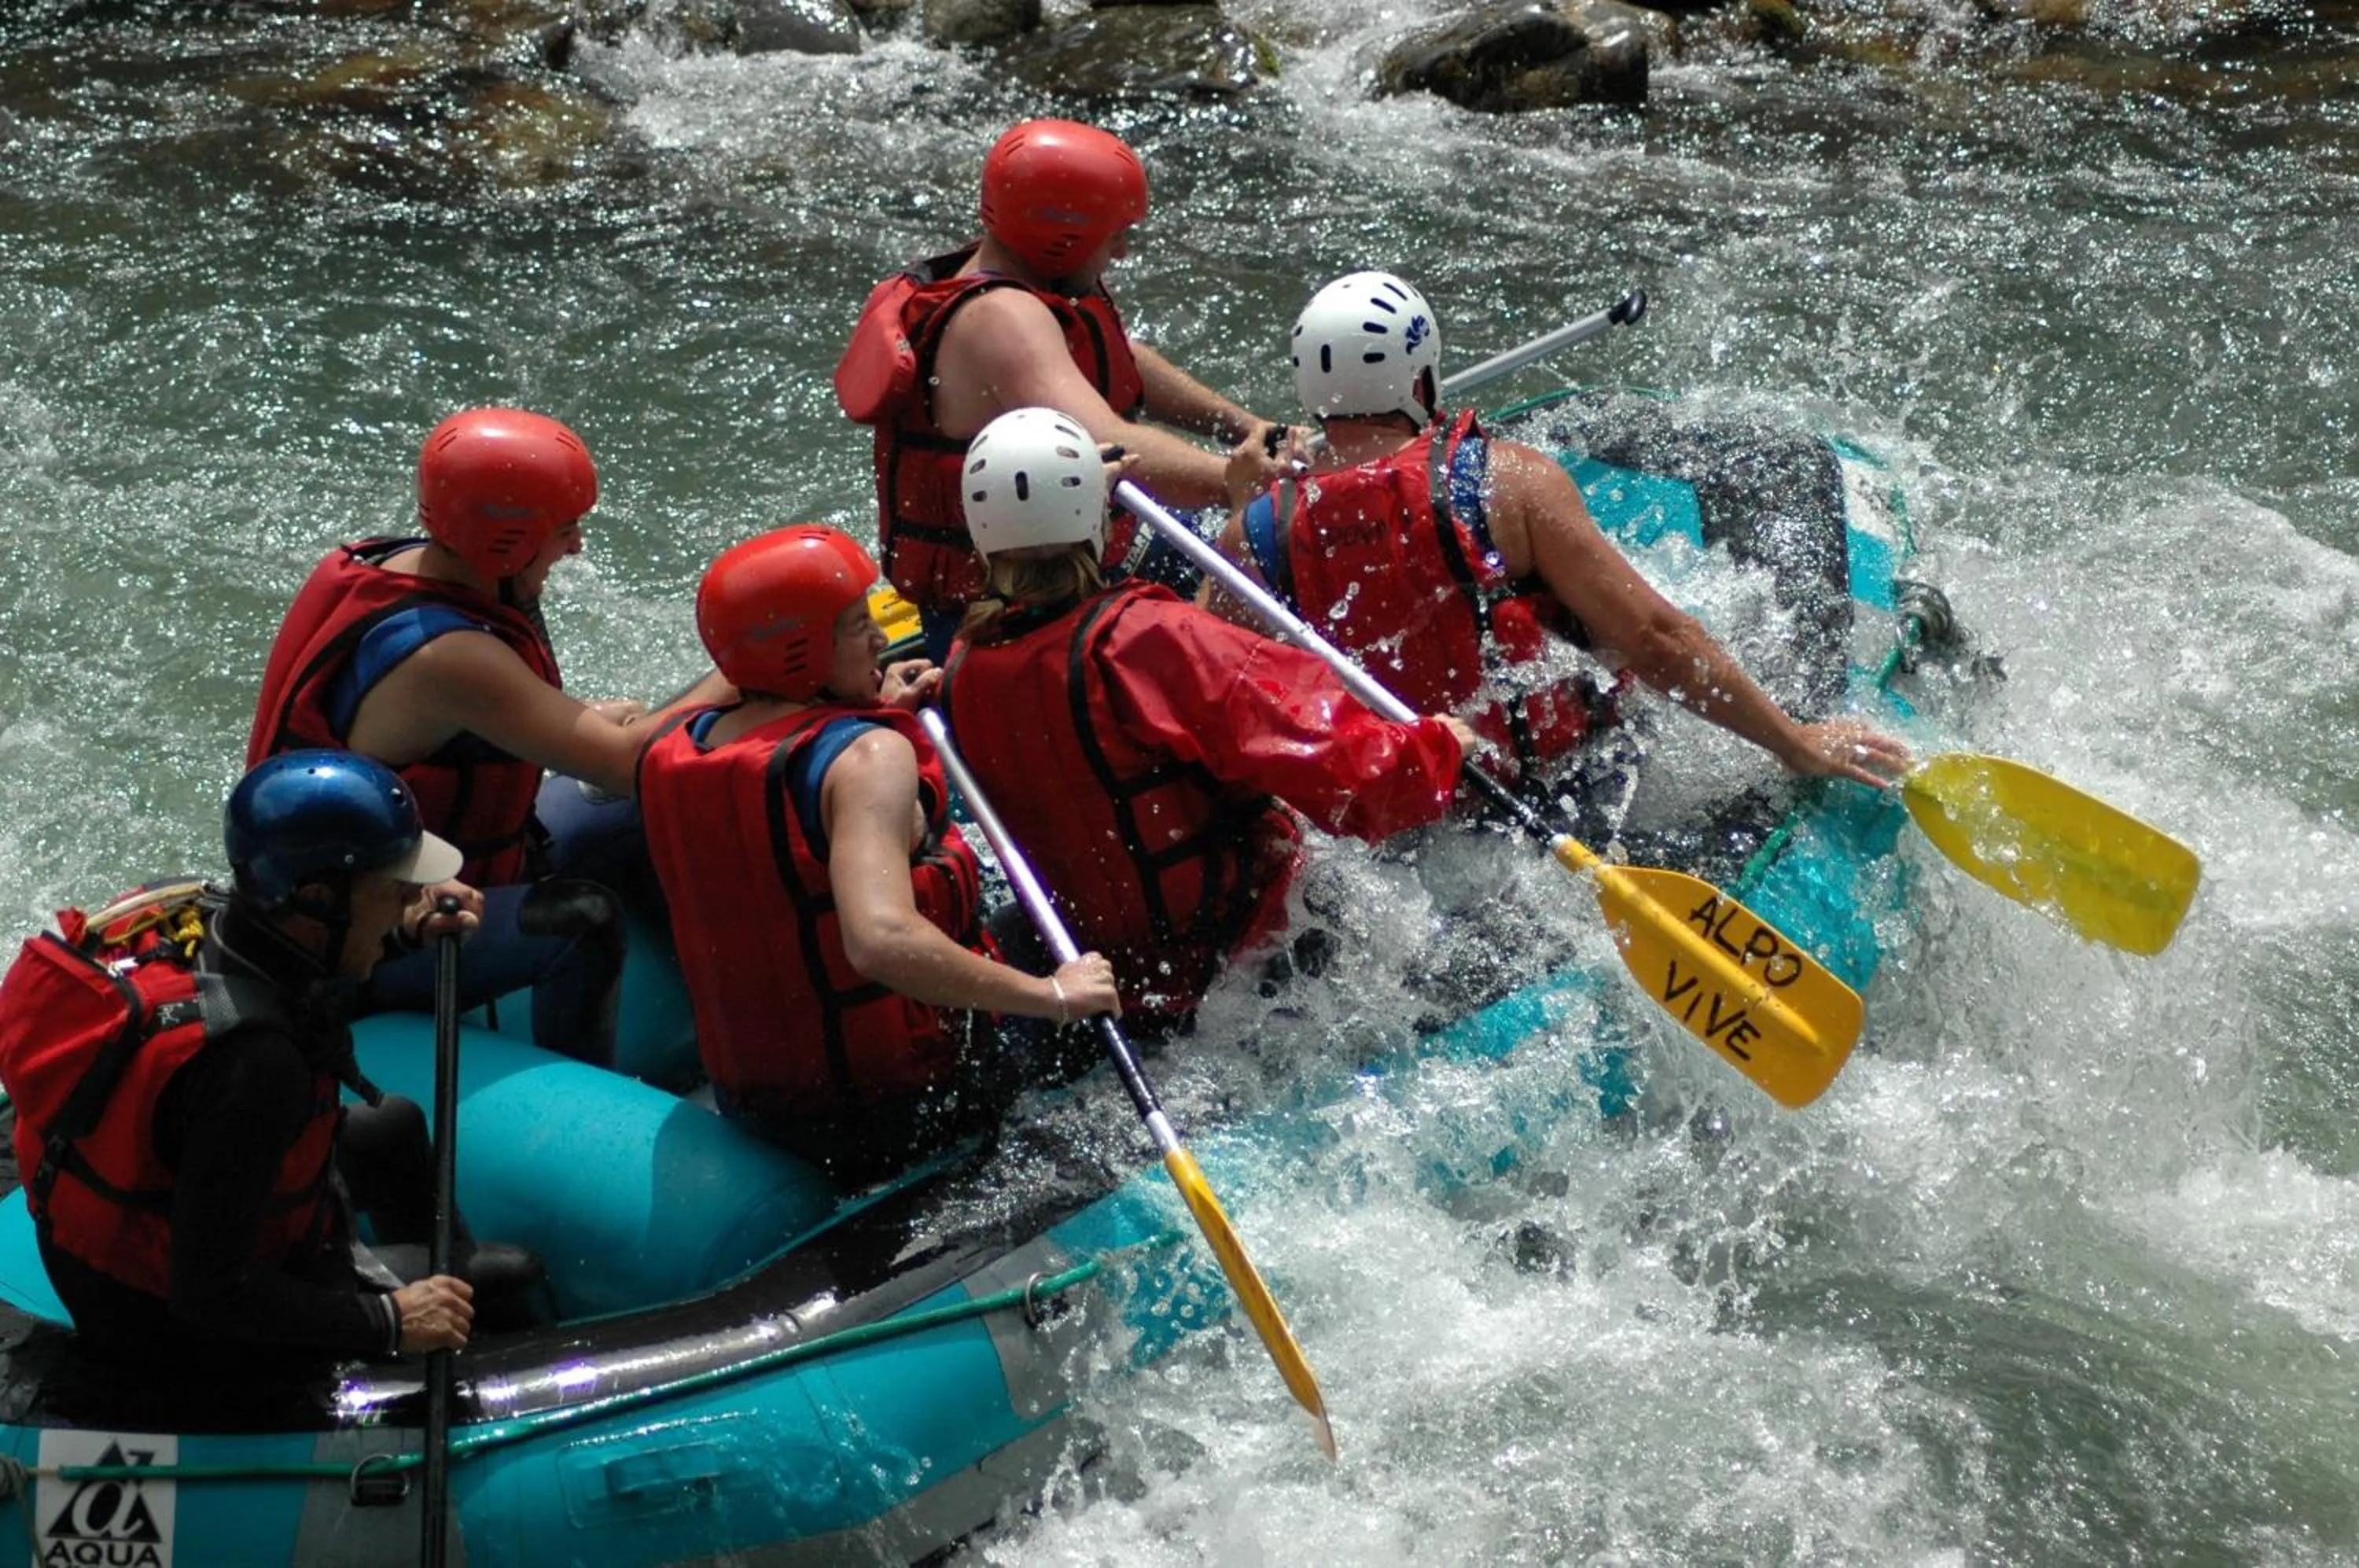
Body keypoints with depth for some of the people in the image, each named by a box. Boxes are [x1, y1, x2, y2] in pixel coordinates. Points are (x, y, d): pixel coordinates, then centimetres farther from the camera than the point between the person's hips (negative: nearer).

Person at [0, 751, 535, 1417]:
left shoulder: (190, 910, -16)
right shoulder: (250, 1057, -39)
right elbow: (209, 1290, -33)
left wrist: (402, 929, 0)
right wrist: (389, 1322, -23)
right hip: (168, 1327, -8)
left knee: (392, 1127, 27)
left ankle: (448, 1262, 51)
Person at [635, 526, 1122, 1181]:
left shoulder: (670, 753, 1)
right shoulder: (871, 757, -22)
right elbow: (881, 940, -37)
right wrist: (1053, 994, -30)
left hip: (754, 1110, 7)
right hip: (900, 1111, -7)